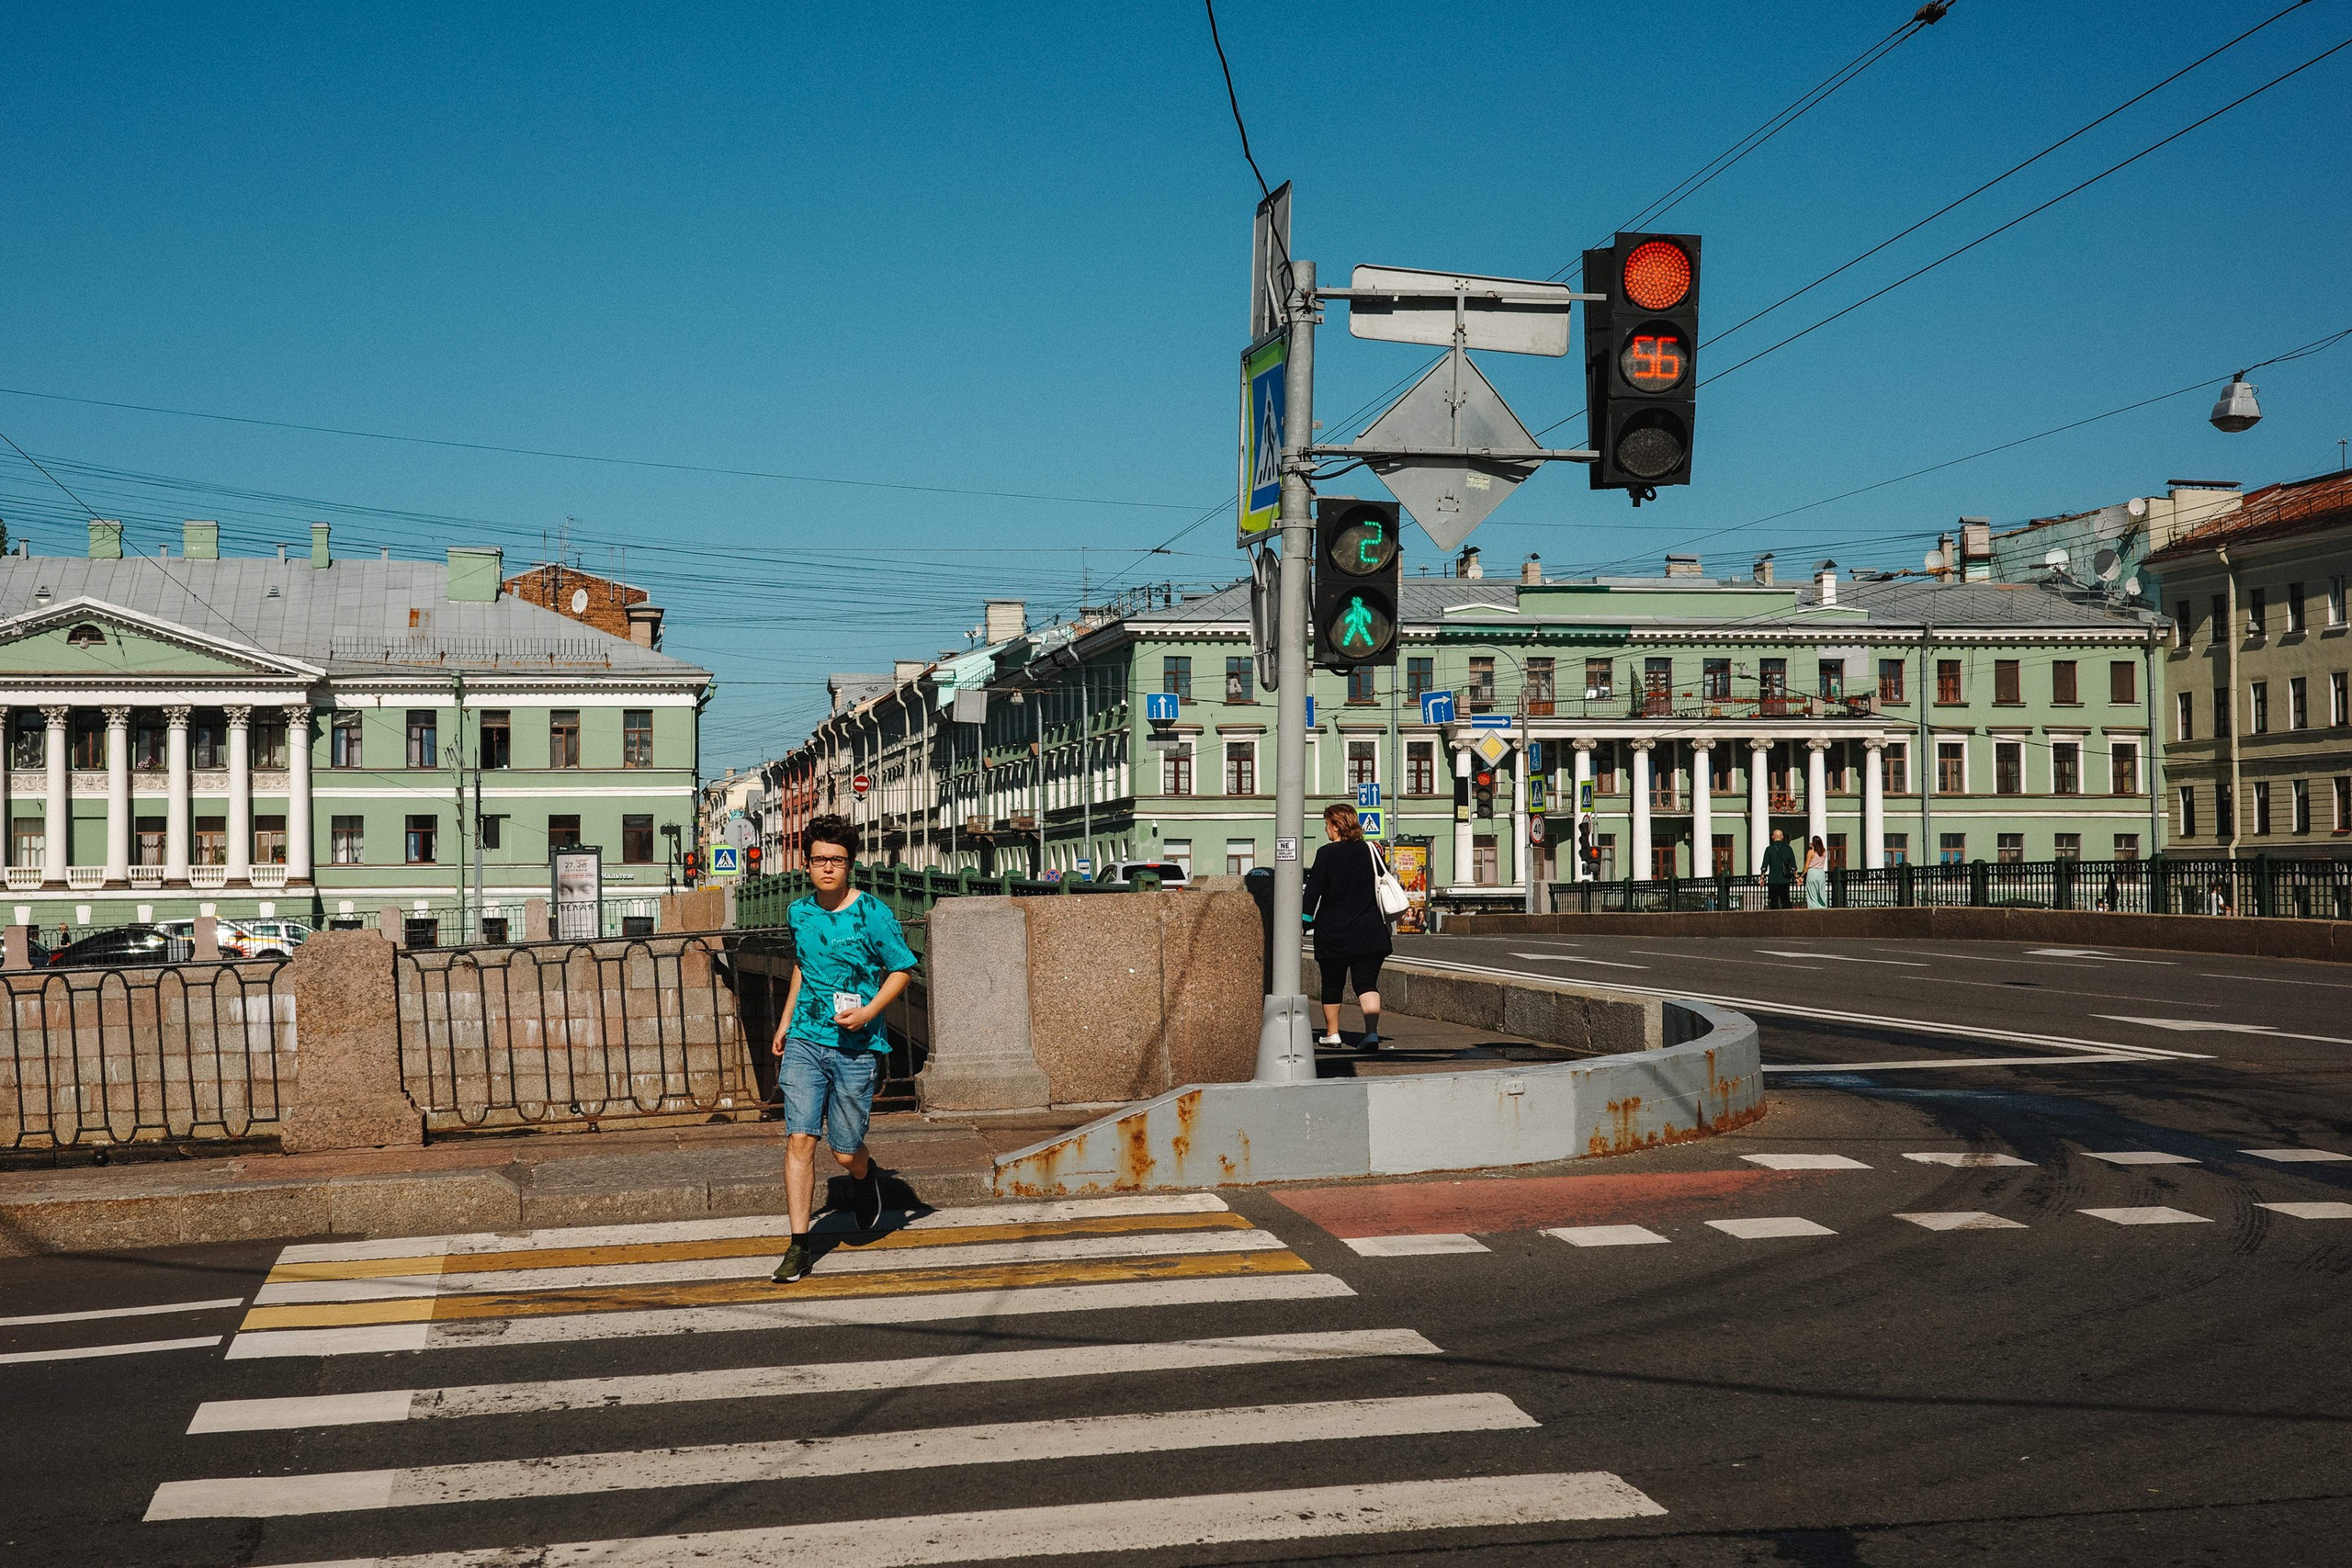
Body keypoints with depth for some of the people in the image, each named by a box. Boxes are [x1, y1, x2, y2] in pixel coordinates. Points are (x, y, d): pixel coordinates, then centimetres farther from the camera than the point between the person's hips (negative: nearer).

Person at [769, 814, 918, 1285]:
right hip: (804, 1041, 3)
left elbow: (902, 969, 0)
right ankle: (799, 1245, -2)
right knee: (799, 1139, -8)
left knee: (845, 1153, 3)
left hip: (855, 1047, -3)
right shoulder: (799, 913, 8)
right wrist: (785, 1024, 20)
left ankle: (865, 1177, 41)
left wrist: (868, 1012, -15)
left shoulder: (872, 915, -7)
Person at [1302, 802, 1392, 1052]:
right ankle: (1372, 1032, -16)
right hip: (1369, 932, 2)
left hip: (1333, 933, -2)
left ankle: (1331, 1033, 25)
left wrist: (1305, 919, -2)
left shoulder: (1325, 854, -8)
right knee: (1367, 984, 1)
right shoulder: (1370, 850, 3)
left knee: (1332, 984, 14)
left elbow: (1312, 892, -7)